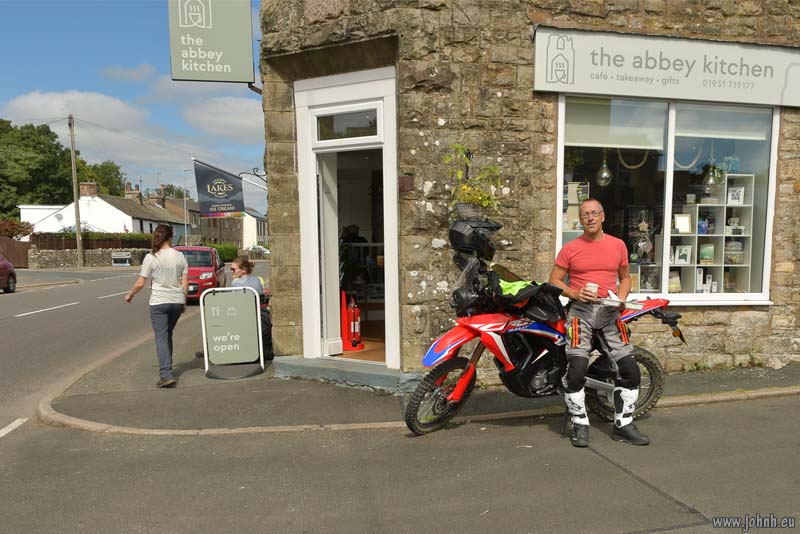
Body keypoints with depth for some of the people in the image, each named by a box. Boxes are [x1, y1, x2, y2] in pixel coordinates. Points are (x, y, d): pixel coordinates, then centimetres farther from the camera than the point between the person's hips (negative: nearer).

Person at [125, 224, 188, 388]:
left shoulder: (151, 257, -7)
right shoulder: (180, 256, 2)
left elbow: (140, 283, -4)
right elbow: (185, 283, 2)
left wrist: (130, 295, 15)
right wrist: (184, 302, 14)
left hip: (159, 302, -4)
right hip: (177, 301, 4)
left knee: (161, 337, -1)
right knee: (168, 334, 20)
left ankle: (167, 375, -10)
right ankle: (166, 366, 28)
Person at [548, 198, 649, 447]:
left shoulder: (618, 245, 10)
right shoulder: (570, 248, 2)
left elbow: (625, 277, 19)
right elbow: (554, 280, 3)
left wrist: (622, 298, 0)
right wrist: (574, 294, -14)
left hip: (609, 311, 3)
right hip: (580, 309, -3)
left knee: (630, 370, 0)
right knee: (576, 369, -15)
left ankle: (623, 424, 18)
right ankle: (580, 425, 3)